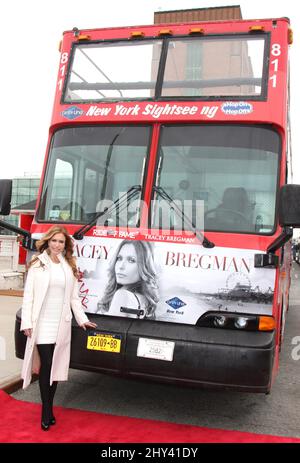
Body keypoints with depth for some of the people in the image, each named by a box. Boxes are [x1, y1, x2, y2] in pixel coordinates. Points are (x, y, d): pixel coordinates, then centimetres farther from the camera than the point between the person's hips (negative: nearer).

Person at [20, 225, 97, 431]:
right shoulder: (37, 264, 0)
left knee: (55, 368, 8)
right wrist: (27, 322, -9)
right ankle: (47, 413, 7)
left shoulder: (70, 266, 11)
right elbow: (28, 295, -3)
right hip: (42, 325, -3)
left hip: (61, 325, 3)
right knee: (46, 367, -4)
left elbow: (74, 297, 13)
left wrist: (83, 319, 7)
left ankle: (48, 410, 20)